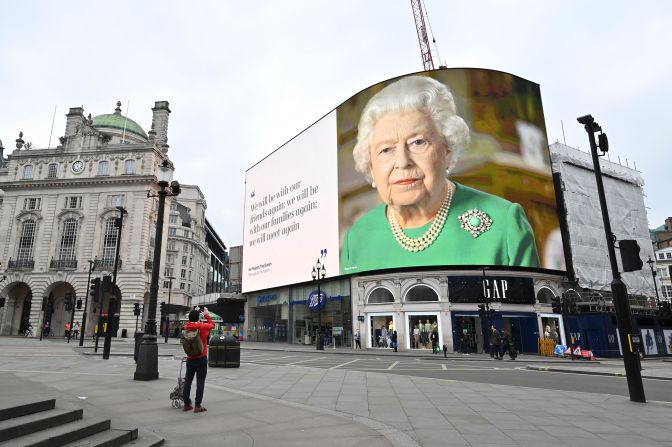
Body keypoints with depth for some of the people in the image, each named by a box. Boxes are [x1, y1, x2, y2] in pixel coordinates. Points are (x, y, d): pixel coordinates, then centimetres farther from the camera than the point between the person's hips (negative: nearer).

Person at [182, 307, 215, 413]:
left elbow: (190, 322, 22)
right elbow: (212, 324, 7)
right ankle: (197, 406, -2)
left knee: (188, 381, 11)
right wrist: (206, 314, 18)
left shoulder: (186, 327, -2)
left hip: (190, 359, 5)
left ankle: (186, 404, 19)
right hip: (201, 359, -5)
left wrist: (193, 313, 24)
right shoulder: (202, 326, -13)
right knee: (200, 382, -1)